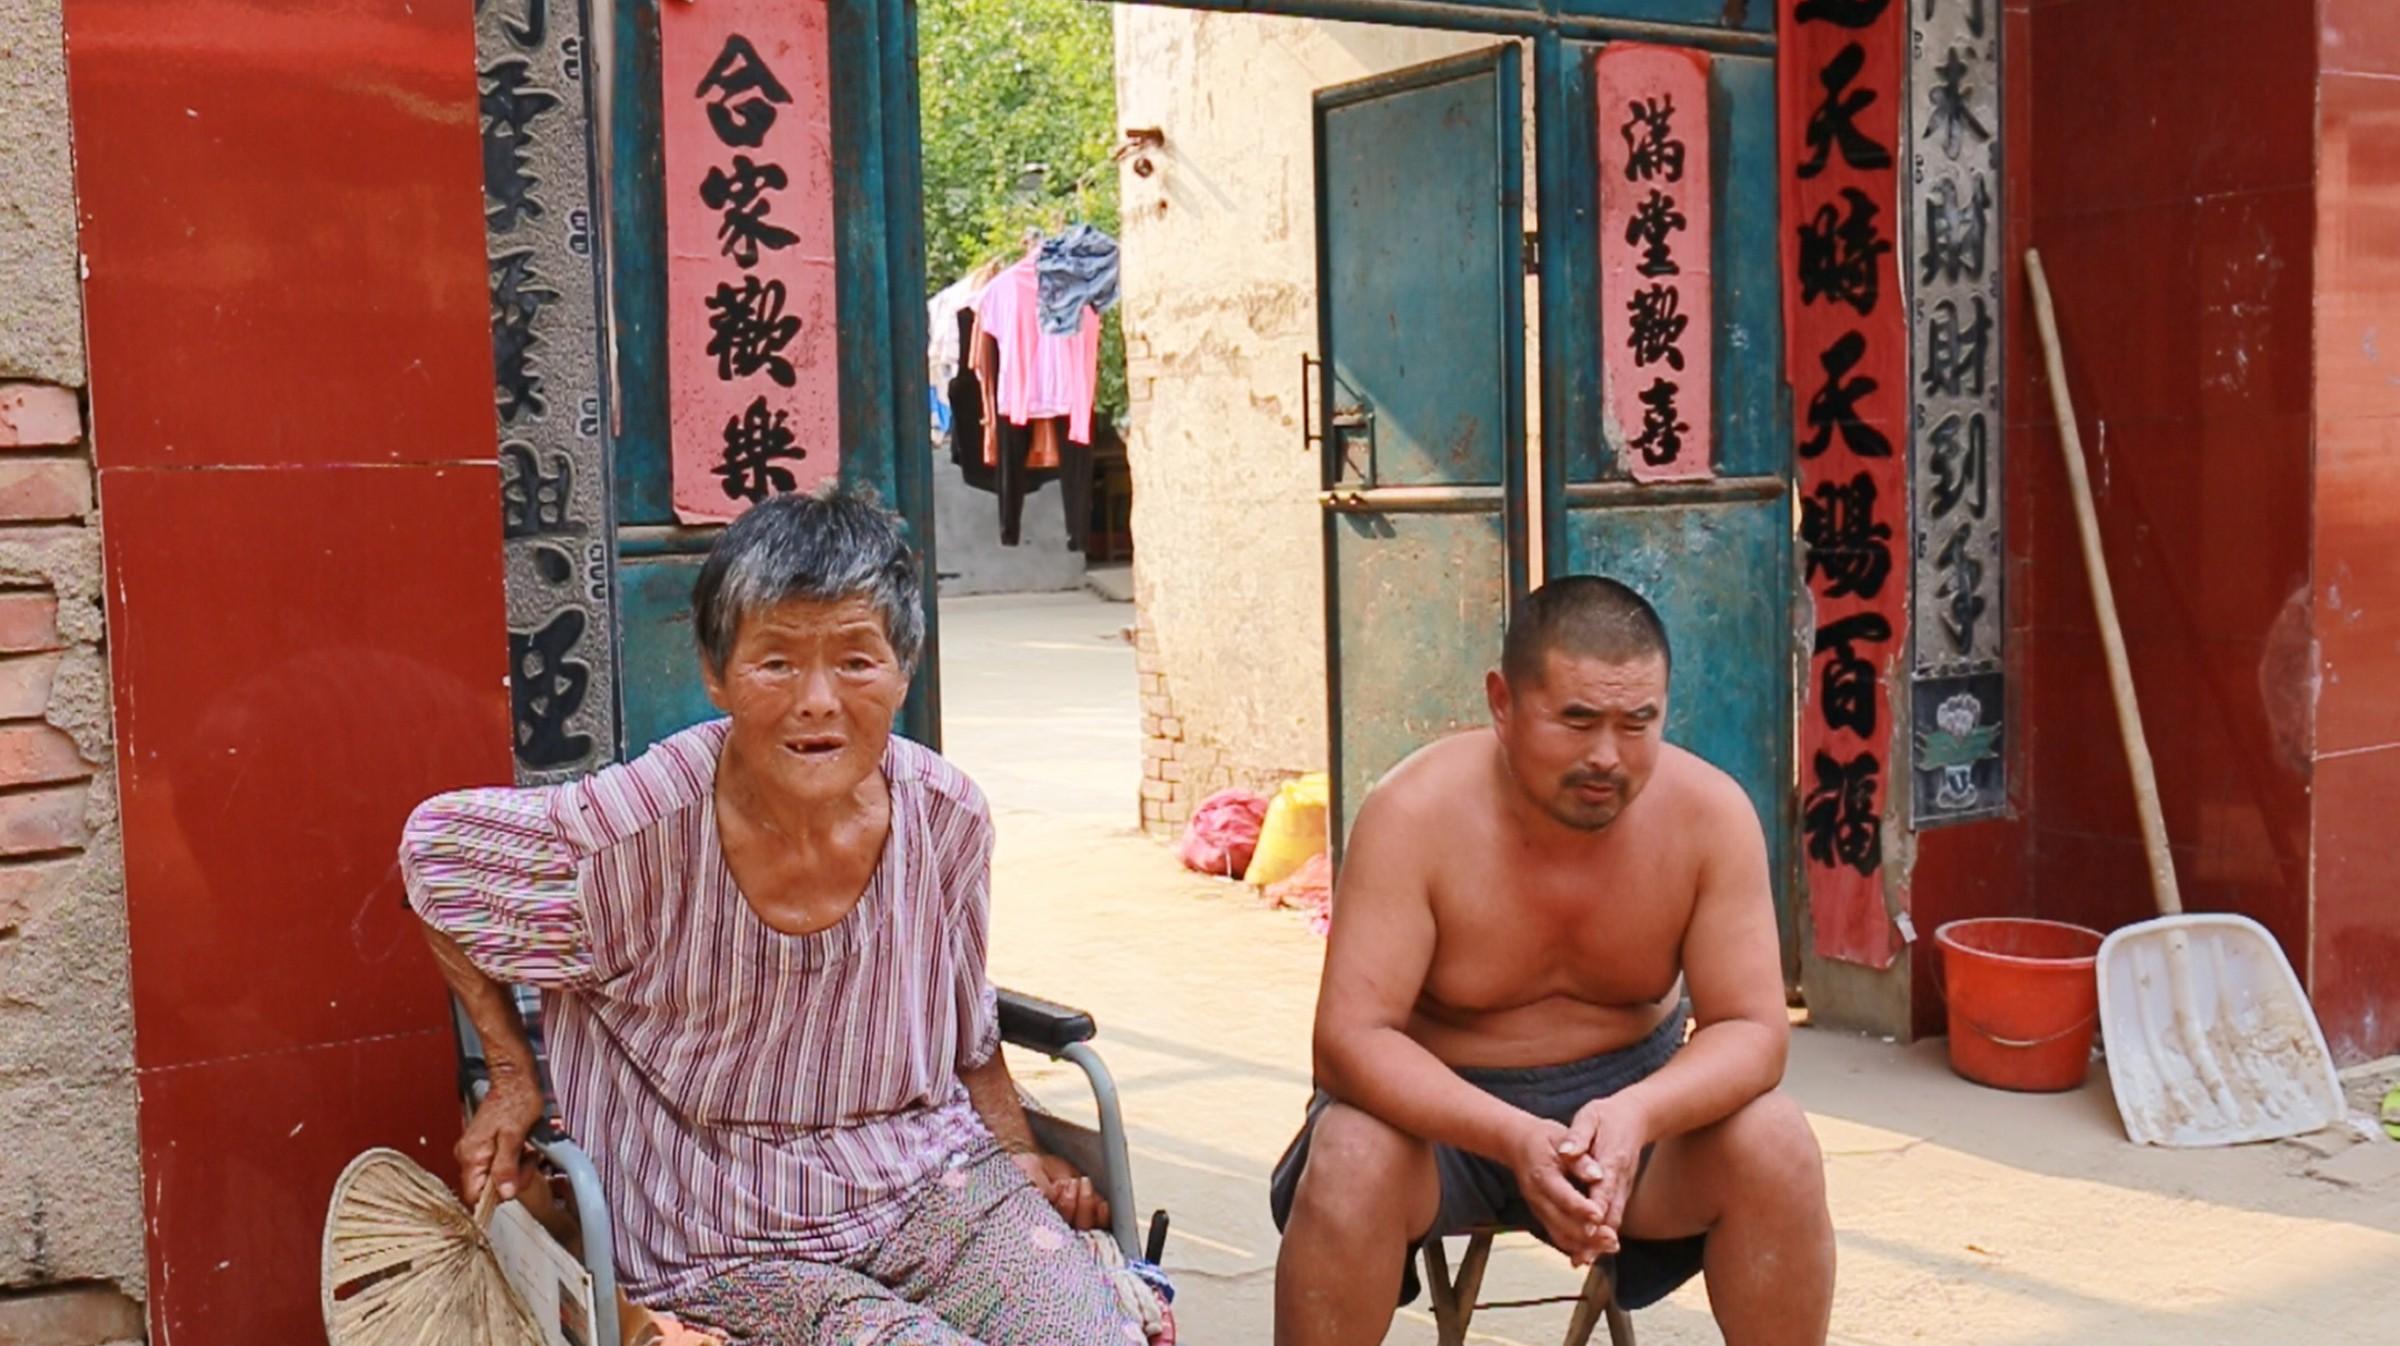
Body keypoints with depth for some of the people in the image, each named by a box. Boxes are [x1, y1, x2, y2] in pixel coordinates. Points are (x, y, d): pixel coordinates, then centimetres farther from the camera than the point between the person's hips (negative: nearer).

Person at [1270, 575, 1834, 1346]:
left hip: (1629, 1098, 2)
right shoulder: (1418, 814, -23)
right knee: (1350, 1162, -32)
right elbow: (1350, 1039, -27)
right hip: (1443, 1109, -2)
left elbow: (1751, 1028, -16)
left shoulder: (1710, 813, -17)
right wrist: (1514, 1139, -42)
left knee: (1777, 1148, -24)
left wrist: (1636, 1115, -38)